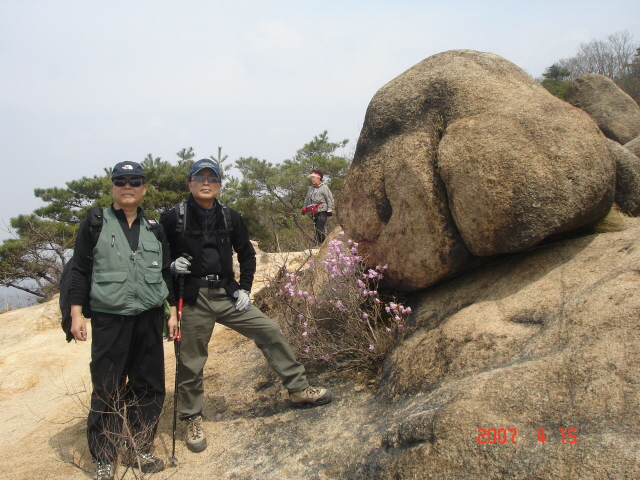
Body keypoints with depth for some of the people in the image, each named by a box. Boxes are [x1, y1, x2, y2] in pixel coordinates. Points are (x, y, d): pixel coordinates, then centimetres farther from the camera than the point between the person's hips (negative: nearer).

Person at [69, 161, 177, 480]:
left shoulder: (154, 228, 11)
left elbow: (167, 272, 15)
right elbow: (80, 270, 1)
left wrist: (174, 310, 10)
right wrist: (76, 313, -6)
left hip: (150, 320, 4)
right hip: (109, 321, -3)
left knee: (149, 388, 8)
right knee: (107, 390, 1)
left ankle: (138, 449, 25)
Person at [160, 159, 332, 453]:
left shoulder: (230, 217, 7)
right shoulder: (173, 218, -3)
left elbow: (247, 254, 15)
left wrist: (244, 288, 6)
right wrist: (171, 266, -16)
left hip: (228, 294, 3)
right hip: (193, 299, -3)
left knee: (270, 332, -1)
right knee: (191, 362, 4)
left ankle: (299, 390, 14)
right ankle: (192, 420, 26)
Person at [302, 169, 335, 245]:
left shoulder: (324, 187, -3)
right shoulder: (311, 188, 20)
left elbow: (330, 198, -5)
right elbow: (307, 199, 29)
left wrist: (330, 209, -10)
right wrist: (304, 208, 24)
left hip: (322, 211, -8)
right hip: (314, 213, 8)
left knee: (319, 228, -15)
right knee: (316, 228, 8)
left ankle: (317, 243, -16)